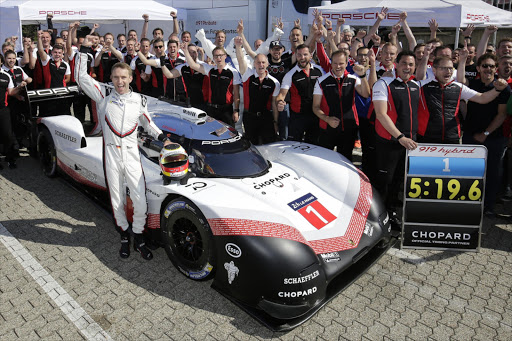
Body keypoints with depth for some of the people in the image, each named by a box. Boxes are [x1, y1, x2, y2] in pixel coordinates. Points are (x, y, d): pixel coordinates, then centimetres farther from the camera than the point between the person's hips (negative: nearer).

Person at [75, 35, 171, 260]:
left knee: (141, 203, -6)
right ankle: (124, 236, 29)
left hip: (132, 156, 0)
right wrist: (83, 50, 3)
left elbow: (147, 123, 21)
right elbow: (81, 77, 4)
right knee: (117, 203, 9)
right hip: (111, 155, 0)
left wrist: (162, 137, 9)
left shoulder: (139, 100, 10)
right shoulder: (104, 96, 6)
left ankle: (138, 238, 16)